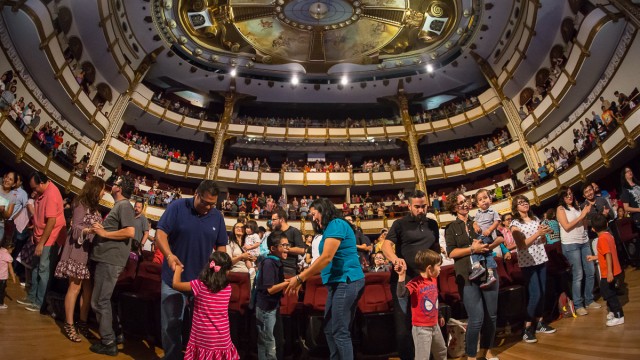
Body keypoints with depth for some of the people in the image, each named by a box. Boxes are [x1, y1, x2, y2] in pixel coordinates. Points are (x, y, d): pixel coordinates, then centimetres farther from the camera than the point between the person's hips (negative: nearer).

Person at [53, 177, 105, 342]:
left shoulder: (94, 206, 20)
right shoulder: (81, 204, -6)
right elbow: (75, 227, -16)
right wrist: (89, 230, -31)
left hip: (91, 251, 8)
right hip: (79, 250, -8)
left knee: (88, 288, 7)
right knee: (75, 287, -6)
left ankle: (82, 322, 14)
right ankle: (69, 325, -1)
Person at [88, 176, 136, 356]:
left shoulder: (124, 205, -12)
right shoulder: (118, 206, 20)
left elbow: (130, 232, -24)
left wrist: (104, 233, -18)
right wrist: (100, 229, 11)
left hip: (110, 260, -11)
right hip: (105, 258, 11)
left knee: (100, 302, -6)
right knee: (102, 300, 17)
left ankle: (108, 343, 1)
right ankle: (108, 336, 27)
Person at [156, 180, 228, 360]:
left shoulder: (217, 216, 1)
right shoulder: (177, 207, -10)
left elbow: (221, 245, 9)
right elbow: (160, 233, -15)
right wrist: (169, 254, -32)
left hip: (203, 279, 3)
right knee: (171, 324, 10)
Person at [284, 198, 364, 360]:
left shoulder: (336, 224, -11)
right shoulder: (330, 228, 20)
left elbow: (326, 258, -18)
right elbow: (323, 260, 17)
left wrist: (300, 278, -14)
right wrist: (301, 279, 11)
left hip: (346, 282, -10)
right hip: (338, 283, 10)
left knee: (340, 332, -7)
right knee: (330, 330, 11)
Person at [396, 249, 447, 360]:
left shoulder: (434, 280, 3)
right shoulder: (416, 283, -22)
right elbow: (401, 294, -39)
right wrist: (402, 276, -48)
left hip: (435, 325, 8)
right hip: (421, 328, -8)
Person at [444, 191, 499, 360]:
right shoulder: (451, 228, 2)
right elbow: (451, 252, -7)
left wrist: (485, 246, -9)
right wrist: (472, 249, -17)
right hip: (468, 276, -4)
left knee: (491, 315, 9)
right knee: (477, 318, -9)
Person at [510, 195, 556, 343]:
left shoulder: (535, 219, 10)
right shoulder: (515, 224, -7)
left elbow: (543, 240, 13)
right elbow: (522, 245, -15)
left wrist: (544, 233, -9)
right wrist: (537, 233, -21)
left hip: (541, 259, 6)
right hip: (527, 262, -6)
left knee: (542, 293, 8)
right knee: (535, 294, -11)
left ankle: (539, 323, 21)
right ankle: (527, 328, -3)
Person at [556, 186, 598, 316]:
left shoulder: (576, 207, 14)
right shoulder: (560, 209, -3)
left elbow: (584, 225, 13)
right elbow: (567, 226, -14)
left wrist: (586, 213, -3)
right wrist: (581, 215, -12)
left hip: (584, 242, 6)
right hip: (570, 245, -6)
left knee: (590, 272, 6)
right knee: (578, 275, -6)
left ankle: (589, 300, 20)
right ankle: (578, 305, 1)